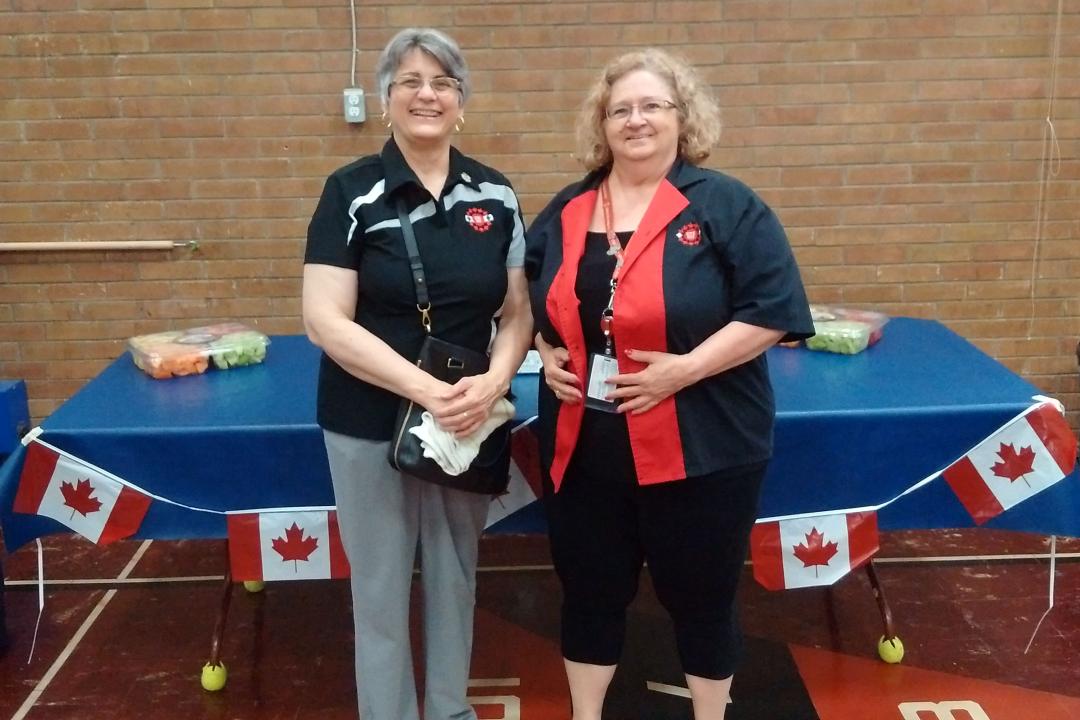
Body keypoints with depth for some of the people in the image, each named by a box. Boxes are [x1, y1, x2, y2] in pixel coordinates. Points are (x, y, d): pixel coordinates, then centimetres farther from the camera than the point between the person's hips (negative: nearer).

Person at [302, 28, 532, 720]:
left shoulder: (496, 195, 2)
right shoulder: (352, 192, -8)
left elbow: (519, 311, 4)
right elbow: (326, 321, -14)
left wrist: (493, 383, -16)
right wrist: (428, 389, -23)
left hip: (469, 424, 3)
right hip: (370, 425, -3)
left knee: (455, 576, 18)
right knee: (381, 587, 10)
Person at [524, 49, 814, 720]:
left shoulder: (726, 205, -7)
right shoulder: (566, 212, 8)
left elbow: (774, 309, -12)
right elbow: (535, 303, 20)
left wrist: (687, 368, -21)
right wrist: (548, 353, 1)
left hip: (698, 449, -4)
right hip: (584, 446, 4)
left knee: (700, 595, 13)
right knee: (590, 591, 17)